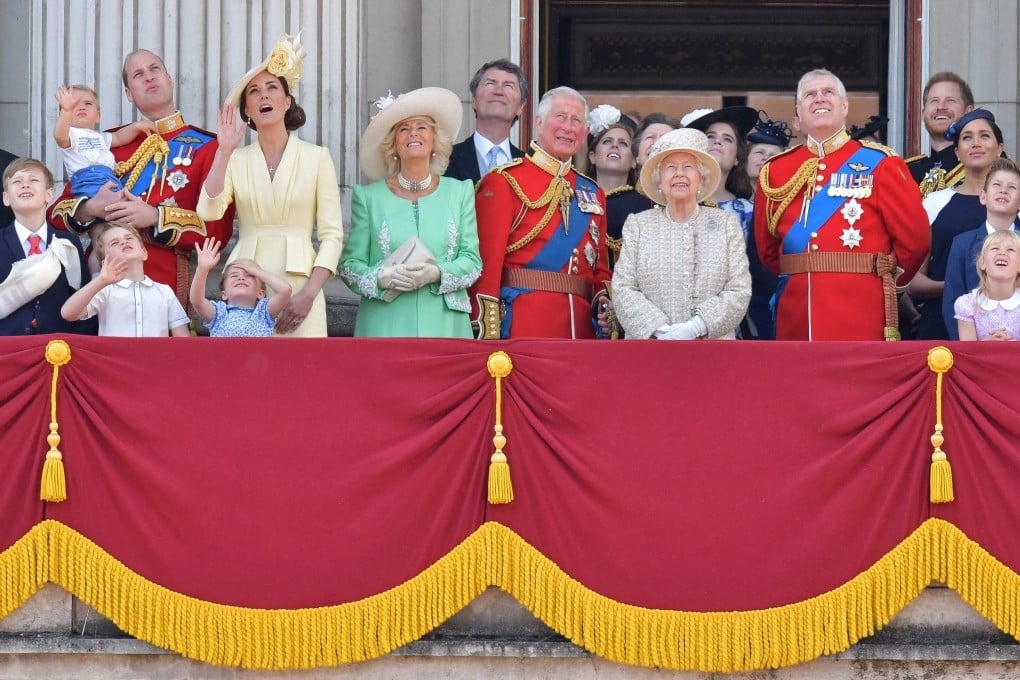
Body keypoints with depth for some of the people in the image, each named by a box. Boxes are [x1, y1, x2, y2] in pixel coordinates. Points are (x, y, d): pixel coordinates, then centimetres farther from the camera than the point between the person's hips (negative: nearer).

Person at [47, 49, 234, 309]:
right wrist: (91, 208, -8)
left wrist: (154, 217, -16)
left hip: (166, 285, -3)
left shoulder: (207, 146, 4)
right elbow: (56, 213, 13)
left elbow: (219, 227, -5)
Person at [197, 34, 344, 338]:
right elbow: (209, 211, -5)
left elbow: (332, 233, 1)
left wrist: (309, 294, -10)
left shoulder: (316, 157, 5)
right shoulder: (235, 160, 11)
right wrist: (224, 151, -7)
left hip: (298, 281, -1)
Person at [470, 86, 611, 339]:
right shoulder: (503, 183, -1)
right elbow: (487, 264, -8)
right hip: (522, 327, -5)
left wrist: (604, 300, -1)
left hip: (582, 326, 5)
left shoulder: (593, 193, 18)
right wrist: (488, 336, -16)